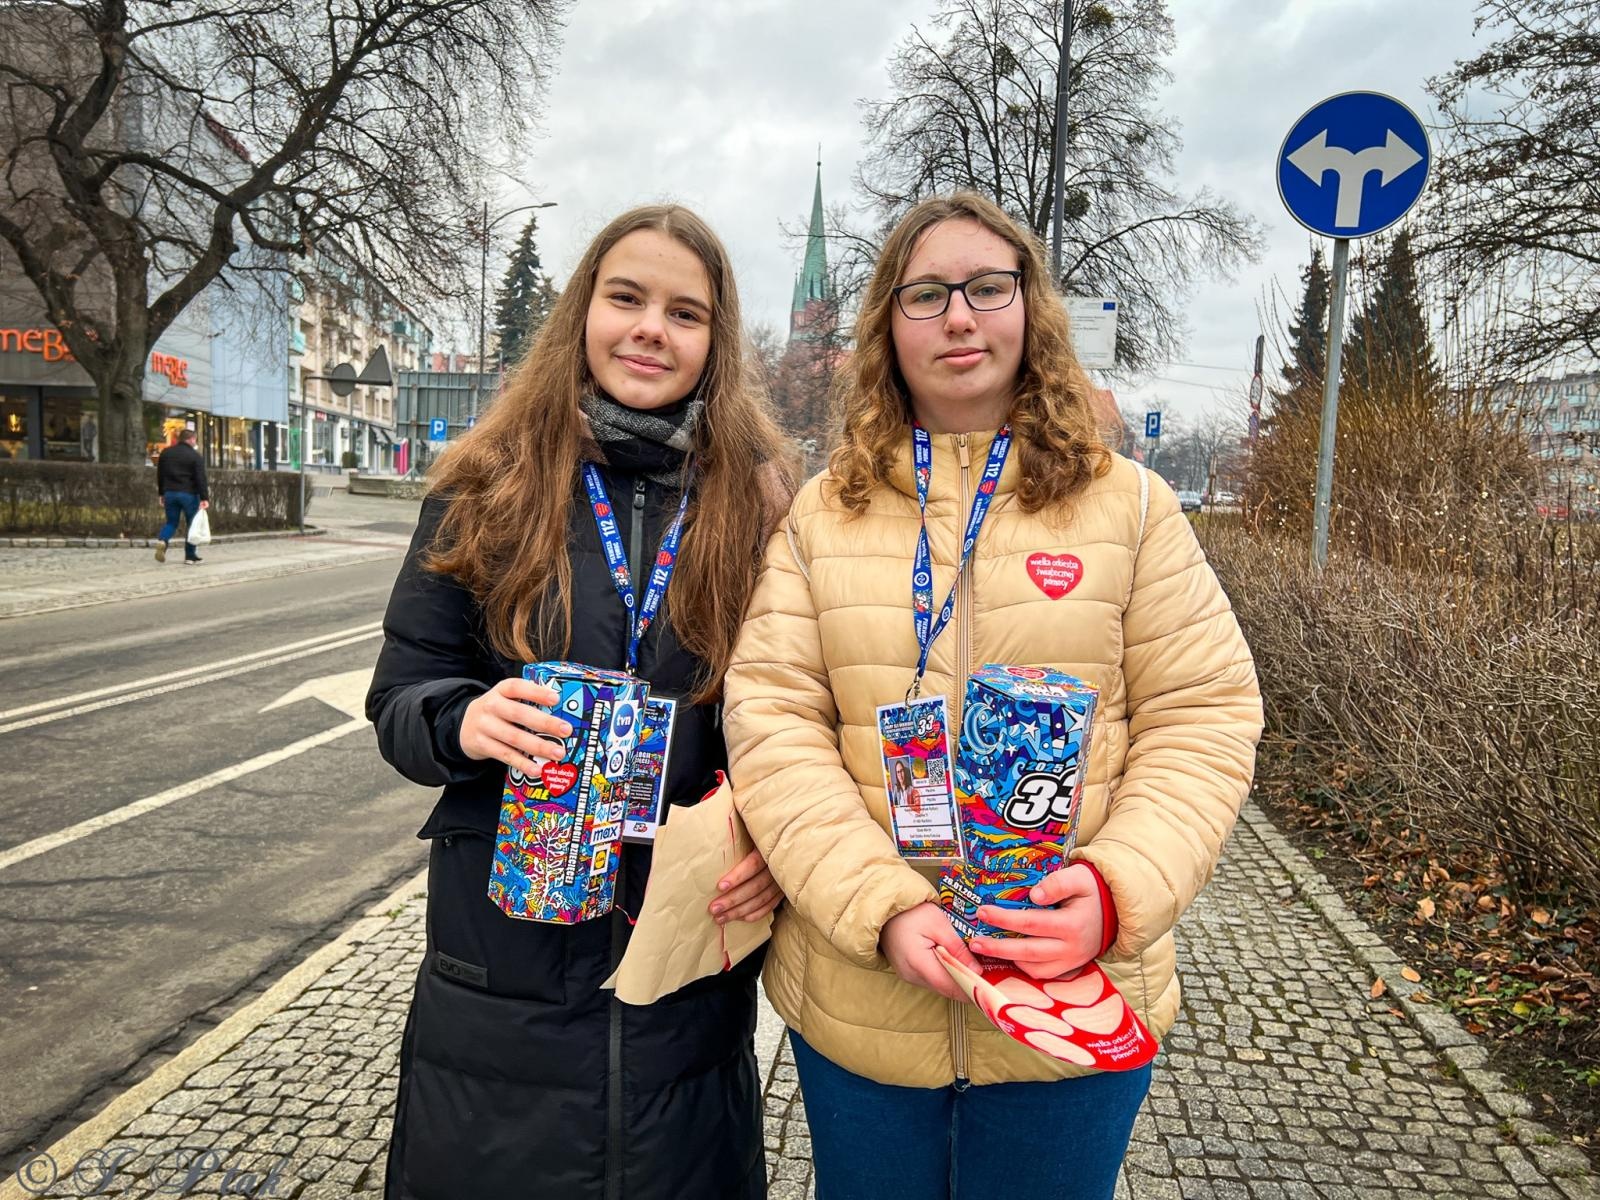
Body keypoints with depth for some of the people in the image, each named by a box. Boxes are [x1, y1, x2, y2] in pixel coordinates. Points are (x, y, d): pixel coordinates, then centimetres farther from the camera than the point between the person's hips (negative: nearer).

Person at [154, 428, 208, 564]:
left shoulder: (165, 453, 10)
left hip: (170, 493, 5)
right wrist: (204, 498, -15)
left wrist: (161, 493, 23)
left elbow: (160, 475, 16)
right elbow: (201, 479, -13)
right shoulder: (195, 456, -7)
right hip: (189, 494, -5)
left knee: (171, 522, 15)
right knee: (192, 525, 6)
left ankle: (162, 540, -17)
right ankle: (190, 557, 6)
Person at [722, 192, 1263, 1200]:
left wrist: (1115, 889, -18)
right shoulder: (822, 513, 1)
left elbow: (1202, 717, -2)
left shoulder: (1130, 504, 0)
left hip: (1076, 1009, 0)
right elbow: (773, 722, -6)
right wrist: (882, 907, -18)